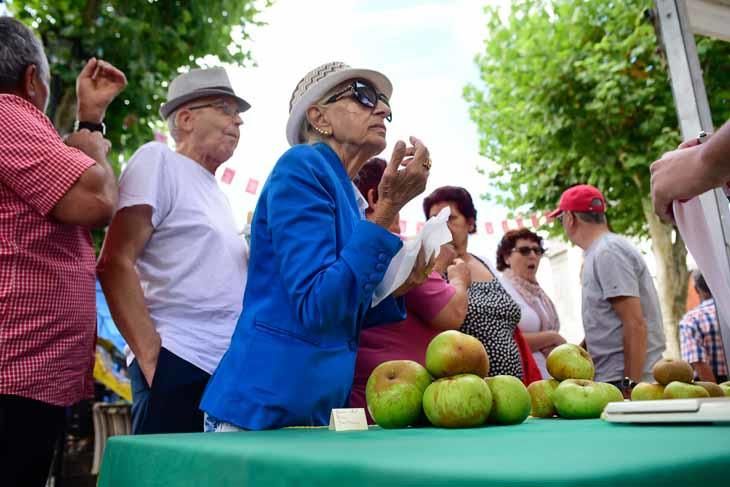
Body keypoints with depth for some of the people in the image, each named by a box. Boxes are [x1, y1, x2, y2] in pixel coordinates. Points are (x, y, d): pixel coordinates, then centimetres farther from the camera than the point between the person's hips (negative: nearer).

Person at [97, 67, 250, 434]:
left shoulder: (217, 194, 19)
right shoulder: (158, 160, -2)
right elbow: (115, 263, -11)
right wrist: (151, 355, -17)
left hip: (227, 369, 8)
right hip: (177, 365, -7)